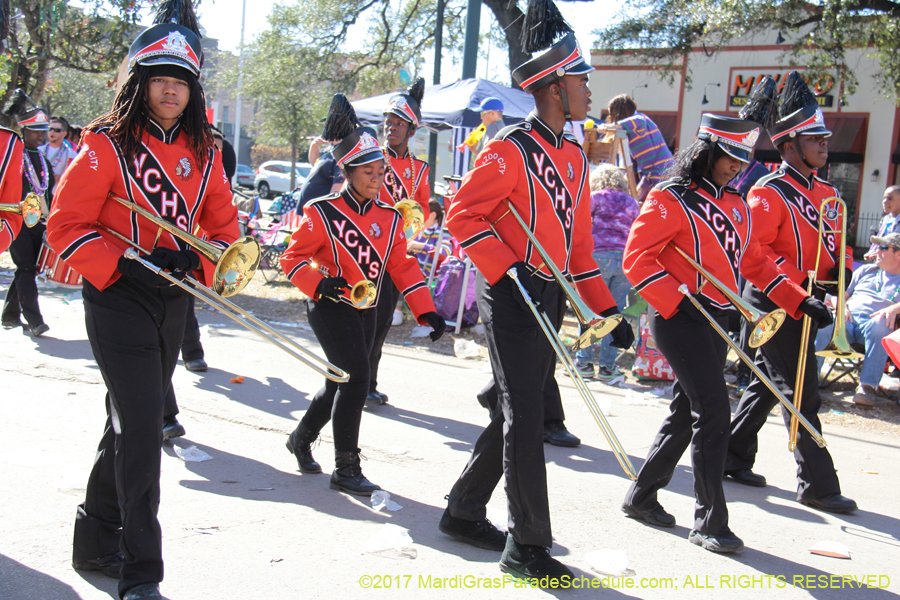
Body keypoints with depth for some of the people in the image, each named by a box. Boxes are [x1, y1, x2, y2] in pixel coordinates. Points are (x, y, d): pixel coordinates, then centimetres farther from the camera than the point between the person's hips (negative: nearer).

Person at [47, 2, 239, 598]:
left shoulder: (203, 152, 7)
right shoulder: (108, 144, -9)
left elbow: (223, 224, 12)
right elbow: (67, 225, -10)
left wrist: (204, 261, -8)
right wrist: (119, 263, -22)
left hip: (174, 300, 6)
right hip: (119, 297, -6)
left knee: (135, 419, 16)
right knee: (142, 425, -13)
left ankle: (97, 537, 34)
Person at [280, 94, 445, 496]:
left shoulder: (390, 217, 6)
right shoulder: (323, 213, -11)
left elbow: (402, 265, 7)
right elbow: (292, 257, -8)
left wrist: (425, 310, -1)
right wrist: (317, 282, -26)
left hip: (365, 308, 7)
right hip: (330, 306, -7)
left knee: (343, 382, 15)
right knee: (356, 376, -16)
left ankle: (301, 438, 39)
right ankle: (346, 469, -5)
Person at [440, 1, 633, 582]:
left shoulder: (575, 158, 13)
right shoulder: (509, 150, -12)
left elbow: (579, 243, 16)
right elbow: (463, 214, -13)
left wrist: (607, 307, 13)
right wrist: (508, 269, -22)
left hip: (550, 298, 9)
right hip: (512, 296, -9)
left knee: (522, 413, 14)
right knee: (527, 417, -4)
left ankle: (464, 511, 29)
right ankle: (528, 546, 7)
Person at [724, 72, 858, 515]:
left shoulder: (826, 192, 13)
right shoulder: (769, 194, -13)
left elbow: (835, 240, 21)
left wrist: (839, 267, -1)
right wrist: (798, 283, -25)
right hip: (776, 304, -9)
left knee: (769, 383, 16)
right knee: (801, 394, -5)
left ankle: (734, 458, 30)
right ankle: (817, 485, 4)